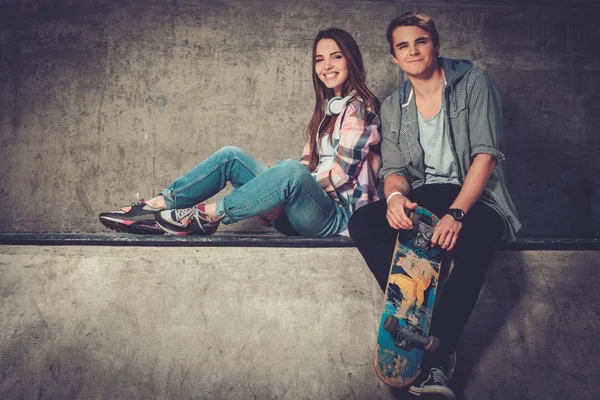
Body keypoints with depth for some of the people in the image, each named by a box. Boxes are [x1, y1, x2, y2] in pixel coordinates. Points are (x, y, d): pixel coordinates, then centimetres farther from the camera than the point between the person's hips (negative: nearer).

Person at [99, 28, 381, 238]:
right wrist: (275, 198, -3)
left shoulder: (358, 107, -6)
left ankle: (205, 215, -27)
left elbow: (341, 172, -15)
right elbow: (309, 166, 13)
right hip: (298, 210, 8)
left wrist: (300, 183, -11)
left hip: (337, 216, -8)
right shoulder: (328, 108, 19)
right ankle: (156, 207, -13)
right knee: (231, 157, -4)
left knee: (292, 172, -39)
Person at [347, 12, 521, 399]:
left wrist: (456, 213, -27)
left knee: (475, 238, -39)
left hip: (473, 195, -4)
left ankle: (439, 361, -32)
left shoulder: (473, 82, -2)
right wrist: (395, 196, -22)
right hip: (421, 198, 4)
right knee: (363, 223, -25)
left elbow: (485, 154, -12)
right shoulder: (393, 106, 10)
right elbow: (395, 168, 6)